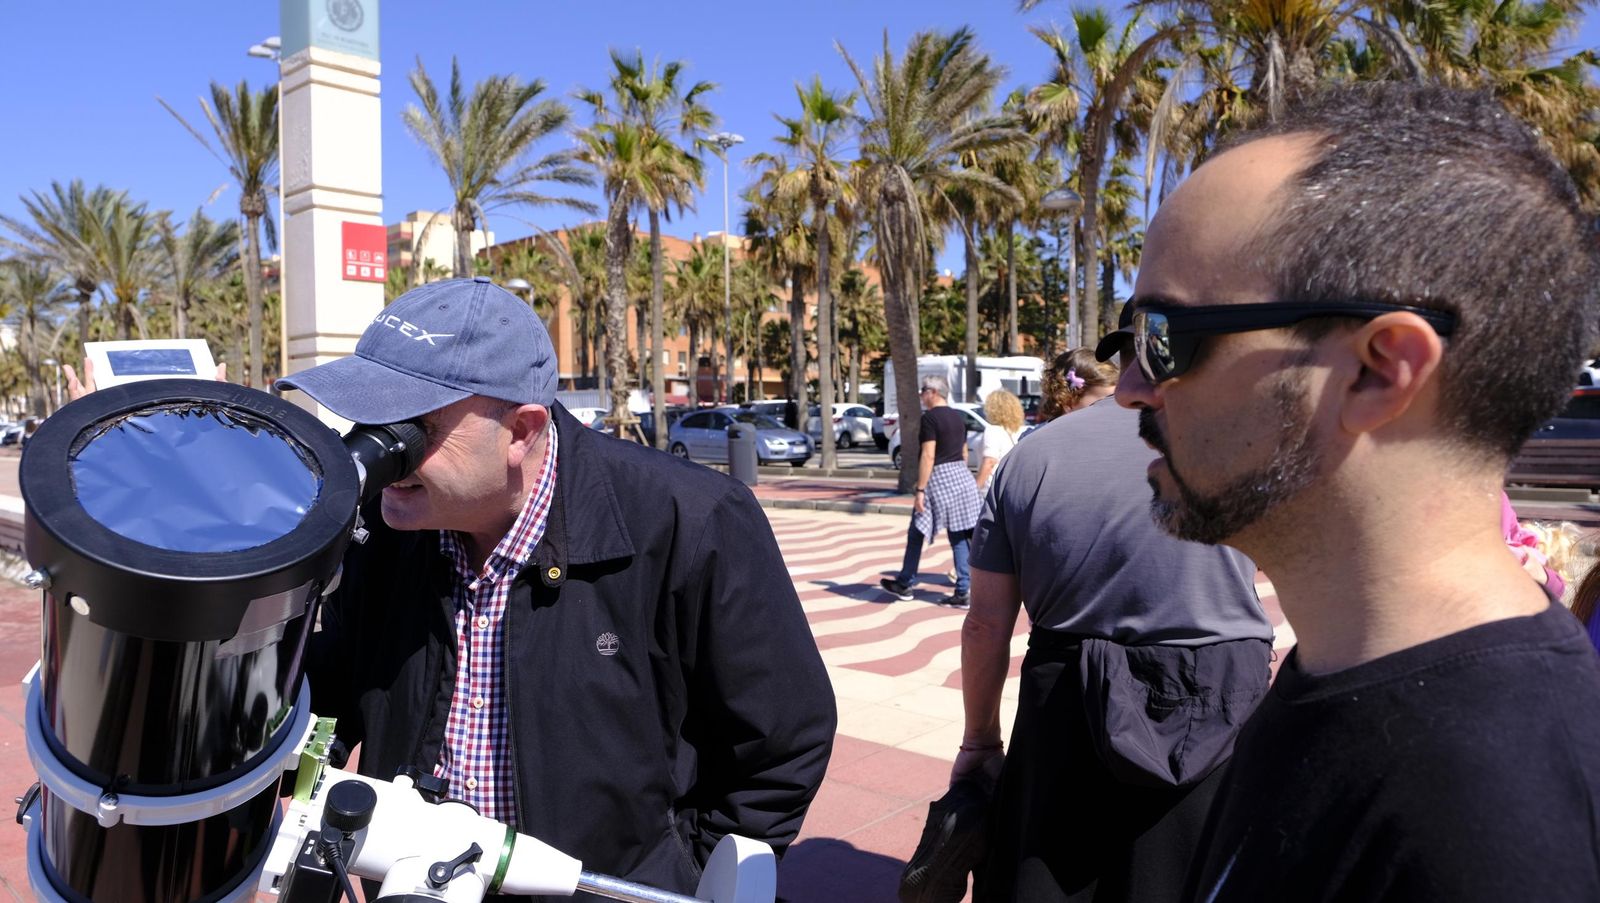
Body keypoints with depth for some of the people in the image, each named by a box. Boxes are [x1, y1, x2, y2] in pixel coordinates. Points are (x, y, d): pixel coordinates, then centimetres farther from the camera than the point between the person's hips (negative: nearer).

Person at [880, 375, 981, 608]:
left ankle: (904, 585, 18)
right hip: (962, 478, 8)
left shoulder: (930, 417, -12)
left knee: (916, 534, 7)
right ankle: (962, 593, 2)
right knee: (959, 537, 5)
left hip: (939, 479, -8)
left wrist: (920, 490, -17)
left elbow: (928, 456, -18)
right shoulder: (958, 417, 13)